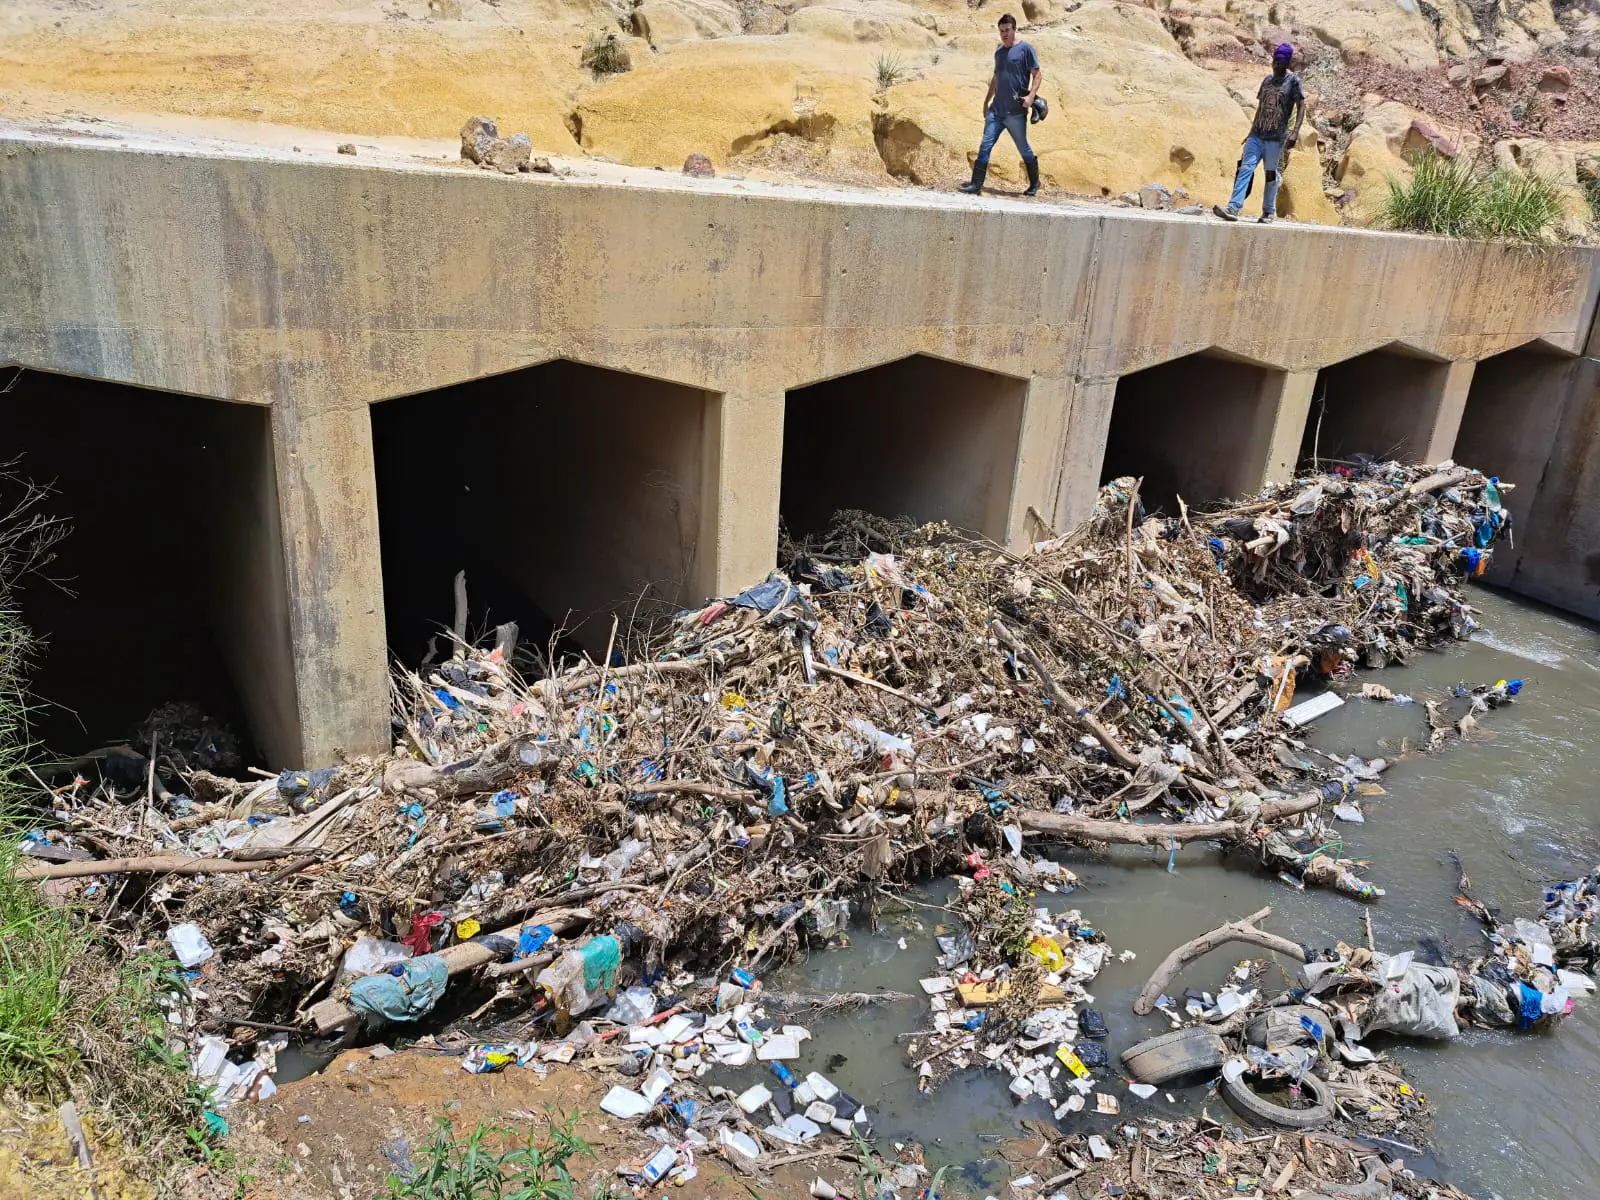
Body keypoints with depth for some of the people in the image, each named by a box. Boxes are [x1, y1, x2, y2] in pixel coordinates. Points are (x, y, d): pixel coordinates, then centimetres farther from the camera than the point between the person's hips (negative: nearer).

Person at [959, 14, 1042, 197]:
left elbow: (1037, 74, -6)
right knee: (985, 146, -4)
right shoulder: (998, 51, 14)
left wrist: (1031, 96, -20)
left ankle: (1034, 184, 20)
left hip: (1016, 112, -5)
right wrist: (986, 101, 23)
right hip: (996, 110, 5)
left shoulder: (1025, 49, -4)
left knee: (1024, 149, 4)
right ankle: (976, 184, -4)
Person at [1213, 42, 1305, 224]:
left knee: (1271, 173, 2)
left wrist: (1295, 132, -17)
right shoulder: (1267, 80, 15)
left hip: (1276, 138, -4)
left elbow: (1301, 107, -4)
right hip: (1256, 136, 4)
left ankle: (1269, 212, 13)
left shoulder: (1293, 80, 0)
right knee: (1245, 168, -11)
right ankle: (1233, 208, -22)